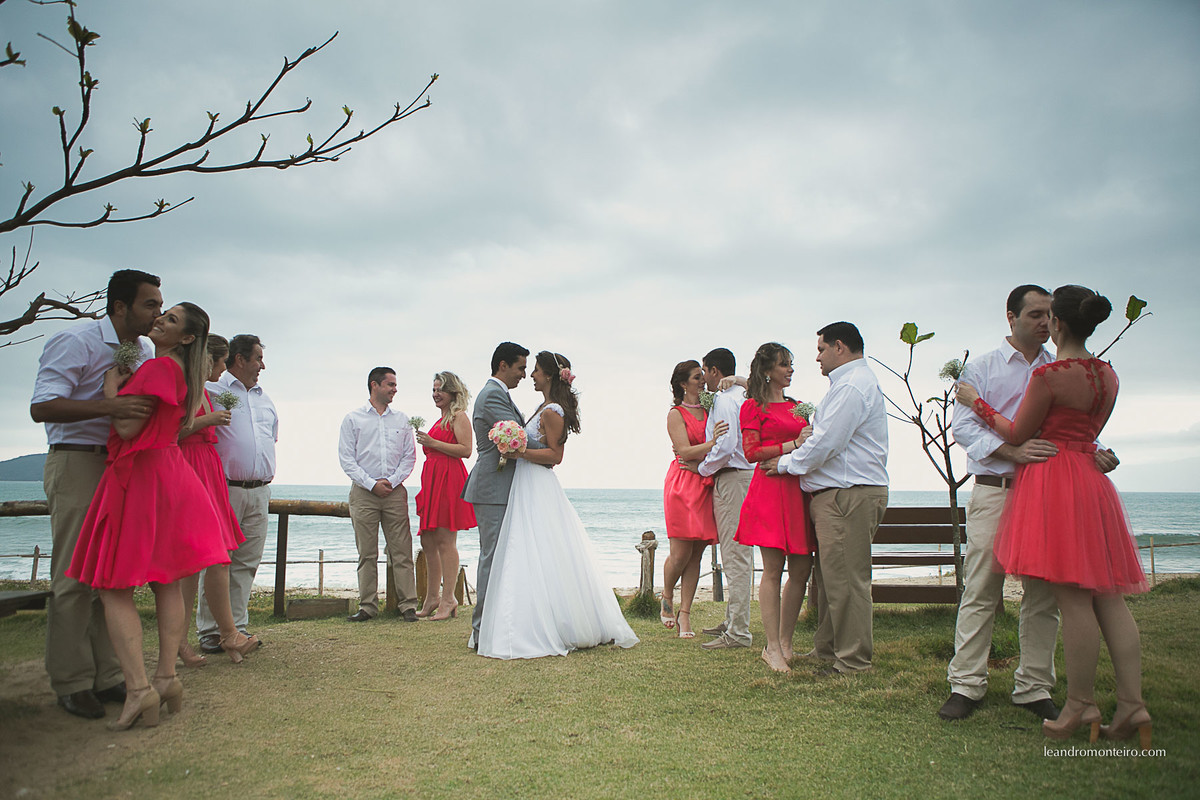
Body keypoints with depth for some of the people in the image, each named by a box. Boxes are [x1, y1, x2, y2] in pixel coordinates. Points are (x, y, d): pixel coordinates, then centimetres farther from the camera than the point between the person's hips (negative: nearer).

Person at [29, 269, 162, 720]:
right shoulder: (76, 342, -10)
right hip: (76, 463, -7)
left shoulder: (146, 350, 14)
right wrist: (110, 406, -32)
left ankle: (107, 677, 14)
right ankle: (71, 683, 5)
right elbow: (42, 407, -20)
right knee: (75, 576, -5)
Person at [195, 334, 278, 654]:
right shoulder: (212, 391, -1)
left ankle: (238, 627, 13)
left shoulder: (265, 400, 20)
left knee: (247, 562, 6)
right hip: (225, 490, -6)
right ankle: (210, 631, 4)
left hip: (259, 492, 6)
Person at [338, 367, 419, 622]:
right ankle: (368, 606, 10)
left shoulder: (402, 419, 13)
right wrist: (372, 484, -9)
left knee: (402, 551, -2)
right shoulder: (353, 419, 6)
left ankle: (407, 605, 2)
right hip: (363, 493, -1)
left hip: (395, 492, 1)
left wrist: (392, 481, -6)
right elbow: (346, 458, 0)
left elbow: (409, 456, 9)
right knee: (367, 553, 2)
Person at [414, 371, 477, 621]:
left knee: (445, 540, -8)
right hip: (432, 478, 9)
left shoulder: (458, 416, -4)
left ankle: (448, 600, -2)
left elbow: (466, 450, -15)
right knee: (428, 541, 9)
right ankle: (432, 599, 17)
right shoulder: (441, 420, 23)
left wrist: (433, 443, -14)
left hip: (449, 479, -9)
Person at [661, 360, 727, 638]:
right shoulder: (675, 414, 1)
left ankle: (684, 613, 8)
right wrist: (711, 443, -27)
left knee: (696, 554, 2)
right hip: (683, 484, -5)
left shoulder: (711, 409, 15)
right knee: (681, 553, -7)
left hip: (706, 485, 5)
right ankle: (666, 599, 20)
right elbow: (685, 452, -11)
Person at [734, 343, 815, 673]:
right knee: (773, 569, -6)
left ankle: (785, 642, 15)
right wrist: (793, 445, -12)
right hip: (769, 488, -6)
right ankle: (772, 647, 0)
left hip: (800, 490, 6)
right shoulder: (753, 407, 4)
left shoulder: (799, 406, 22)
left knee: (802, 569, 4)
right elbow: (751, 452, -7)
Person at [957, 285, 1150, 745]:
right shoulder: (1108, 376, 10)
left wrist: (977, 402, 7)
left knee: (1073, 599, -3)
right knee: (1108, 596, 9)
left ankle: (1081, 706, 5)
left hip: (1051, 480, -8)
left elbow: (1016, 435, -6)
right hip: (1091, 481, 8)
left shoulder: (1048, 375, -14)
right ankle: (1132, 703, 10)